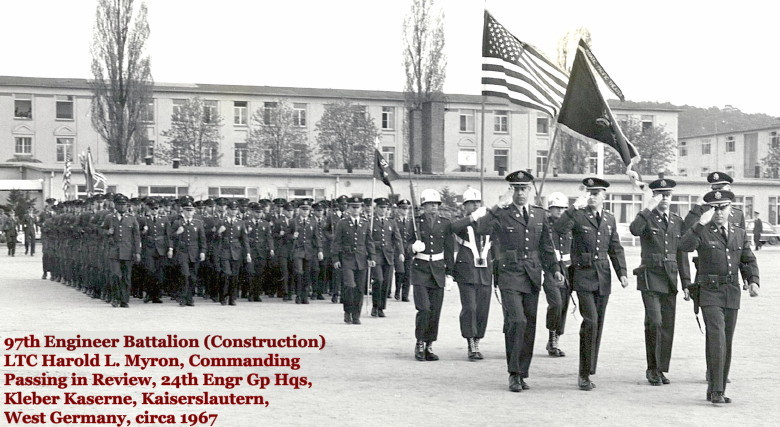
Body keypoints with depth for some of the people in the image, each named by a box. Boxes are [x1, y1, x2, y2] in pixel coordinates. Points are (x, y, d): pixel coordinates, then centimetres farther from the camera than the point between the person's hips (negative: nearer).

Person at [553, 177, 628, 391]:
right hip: (583, 275, -5)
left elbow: (616, 249, 17)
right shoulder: (578, 216, -2)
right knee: (590, 320, -16)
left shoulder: (609, 219, 14)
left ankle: (587, 373, 17)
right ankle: (584, 374, -7)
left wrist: (622, 273, 7)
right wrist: (575, 208, -25)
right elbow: (557, 228, -21)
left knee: (598, 325, 7)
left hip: (603, 277, 5)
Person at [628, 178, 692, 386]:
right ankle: (652, 369, 0)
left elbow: (682, 254, 14)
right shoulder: (647, 218, -1)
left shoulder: (678, 221, 12)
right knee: (654, 322, -13)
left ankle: (661, 369, 13)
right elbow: (634, 229, -27)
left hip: (670, 280, 4)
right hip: (650, 277, -4)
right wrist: (649, 208, -24)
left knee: (668, 325, 4)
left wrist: (686, 283, 10)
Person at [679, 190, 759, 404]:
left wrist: (753, 281, -4)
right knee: (717, 338, -18)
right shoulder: (702, 232, -1)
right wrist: (700, 224, -29)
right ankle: (716, 390, -16)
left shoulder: (740, 234, 13)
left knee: (726, 343, 9)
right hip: (709, 292, -5)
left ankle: (716, 390, 19)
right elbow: (685, 246, -20)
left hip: (732, 294, 5)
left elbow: (749, 261, 13)